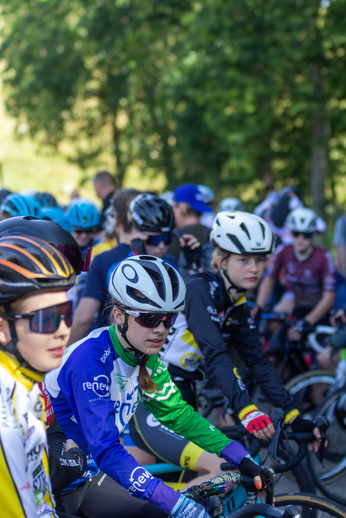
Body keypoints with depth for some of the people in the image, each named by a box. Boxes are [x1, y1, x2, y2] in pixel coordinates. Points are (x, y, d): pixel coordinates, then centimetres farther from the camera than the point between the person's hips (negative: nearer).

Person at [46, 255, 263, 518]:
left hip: (89, 465, 8)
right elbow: (107, 451, -35)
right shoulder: (90, 359, -29)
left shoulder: (144, 358, -4)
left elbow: (180, 414, 1)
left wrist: (243, 459, -9)